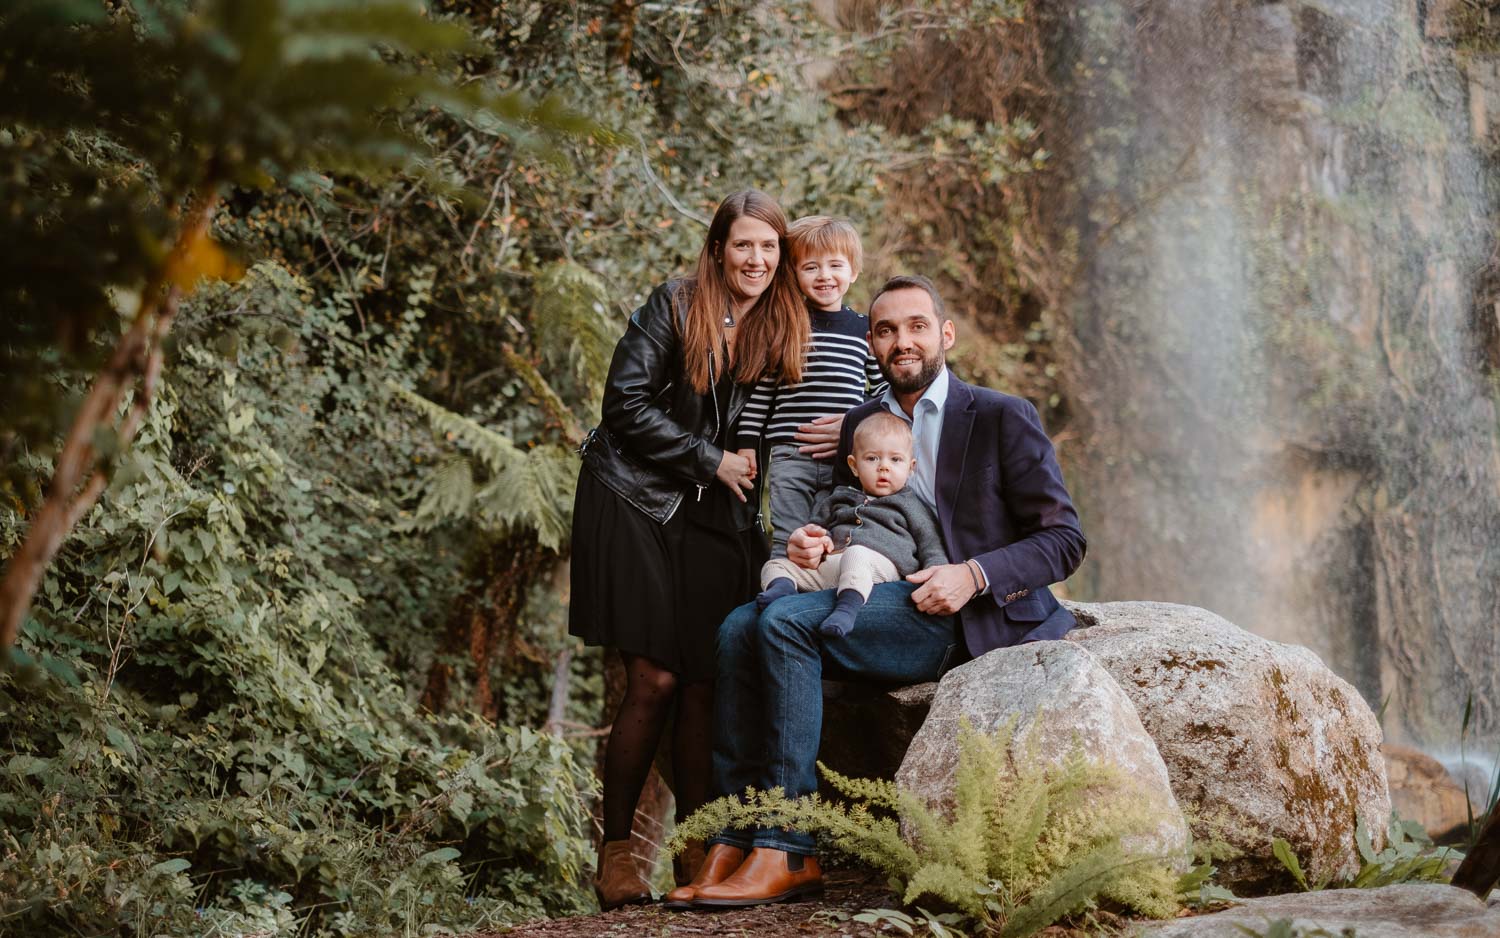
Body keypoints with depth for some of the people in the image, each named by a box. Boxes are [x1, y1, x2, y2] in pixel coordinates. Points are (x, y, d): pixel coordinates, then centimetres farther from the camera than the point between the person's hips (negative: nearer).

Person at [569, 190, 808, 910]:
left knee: (706, 684, -3)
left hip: (720, 518, 4)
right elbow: (626, 404, -8)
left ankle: (696, 850, 3)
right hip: (639, 504, -4)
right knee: (654, 681, -10)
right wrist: (712, 460, -9)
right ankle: (614, 847, 1)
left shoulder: (781, 330, 9)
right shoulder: (673, 306, -4)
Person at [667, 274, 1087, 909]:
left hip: (968, 616, -6)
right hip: (876, 606, 6)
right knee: (740, 627, -16)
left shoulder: (1003, 418, 1)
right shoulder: (858, 425, 17)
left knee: (786, 622, -26)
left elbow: (1064, 540, -3)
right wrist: (808, 544, -4)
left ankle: (786, 851, -26)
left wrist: (973, 574, -18)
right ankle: (735, 841, -21)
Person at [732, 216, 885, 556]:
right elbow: (759, 390, 6)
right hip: (790, 456, -1)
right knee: (786, 545, -1)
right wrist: (747, 443, 3)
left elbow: (883, 389, 15)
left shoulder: (865, 330, 9)